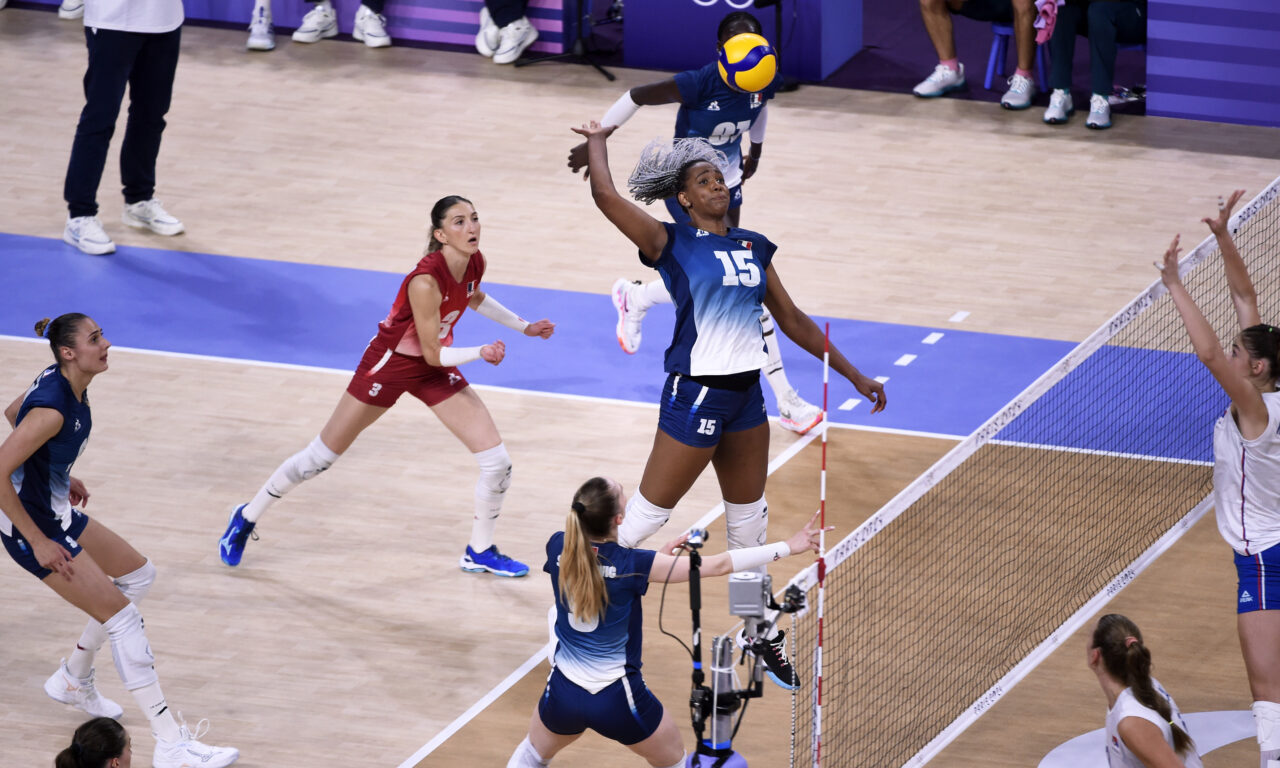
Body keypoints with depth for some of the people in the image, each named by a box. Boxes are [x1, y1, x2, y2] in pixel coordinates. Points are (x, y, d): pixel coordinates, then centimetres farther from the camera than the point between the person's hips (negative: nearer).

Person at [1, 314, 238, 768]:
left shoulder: (64, 382, -1)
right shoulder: (52, 408, -29)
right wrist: (38, 542, -22)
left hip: (58, 512, 10)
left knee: (139, 575, 21)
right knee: (122, 617, -9)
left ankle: (73, 680, 31)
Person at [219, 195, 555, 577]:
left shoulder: (474, 263, -12)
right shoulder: (425, 281, -35)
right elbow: (433, 353, -26)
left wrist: (523, 326, 14)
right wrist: (479, 353, -34)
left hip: (436, 368, 6)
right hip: (389, 363, -6)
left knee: (497, 462, -2)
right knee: (320, 457, 6)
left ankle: (480, 553, 20)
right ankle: (246, 519, 27)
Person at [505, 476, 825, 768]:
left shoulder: (558, 548, -11)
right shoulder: (634, 565, -23)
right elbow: (719, 564, -19)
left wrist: (657, 559, 7)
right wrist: (787, 547, -13)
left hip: (563, 694, 4)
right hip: (617, 700, -4)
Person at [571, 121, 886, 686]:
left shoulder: (753, 247, 10)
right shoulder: (671, 244, -8)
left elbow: (792, 320, 16)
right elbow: (605, 196, -19)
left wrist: (853, 374, 16)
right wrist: (596, 141, -1)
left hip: (746, 394, 6)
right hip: (695, 393, -6)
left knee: (749, 521, 17)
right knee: (645, 516, -2)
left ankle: (758, 631, 30)